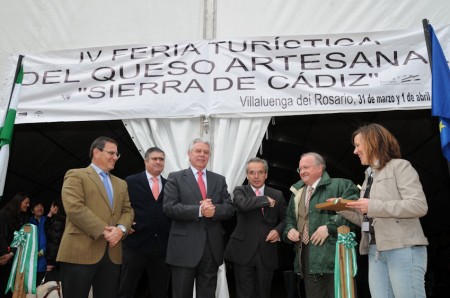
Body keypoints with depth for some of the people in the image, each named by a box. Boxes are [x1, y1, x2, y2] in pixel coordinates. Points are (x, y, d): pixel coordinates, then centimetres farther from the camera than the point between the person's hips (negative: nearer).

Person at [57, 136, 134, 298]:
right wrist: (102, 231, -15)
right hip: (80, 251, -5)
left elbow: (128, 211, 13)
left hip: (112, 254, 6)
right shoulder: (76, 175, 1)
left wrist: (121, 229, -9)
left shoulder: (121, 184, 21)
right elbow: (74, 208, -13)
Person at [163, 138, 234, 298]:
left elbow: (229, 208, 4)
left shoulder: (219, 180, 11)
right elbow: (169, 207, -10)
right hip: (184, 247, -3)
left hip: (212, 247, 3)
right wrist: (199, 210, -20)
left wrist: (214, 210, -17)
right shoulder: (175, 177, 1)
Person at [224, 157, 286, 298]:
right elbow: (243, 205, -22)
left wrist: (278, 230, -6)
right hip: (244, 251, -2)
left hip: (267, 252, 3)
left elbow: (285, 219, 14)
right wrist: (266, 200, -13)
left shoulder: (277, 195, 8)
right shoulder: (239, 191, 0)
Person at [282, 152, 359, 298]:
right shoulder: (297, 192, 17)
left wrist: (329, 226, -20)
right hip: (306, 255, 6)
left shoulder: (339, 185, -3)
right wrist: (290, 230, 4)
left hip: (332, 256, -6)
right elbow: (289, 218, 26)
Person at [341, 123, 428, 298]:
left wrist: (373, 206, -18)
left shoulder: (399, 166, -1)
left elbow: (419, 205, -15)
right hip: (375, 252, 7)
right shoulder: (369, 175, 20)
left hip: (403, 249, -7)